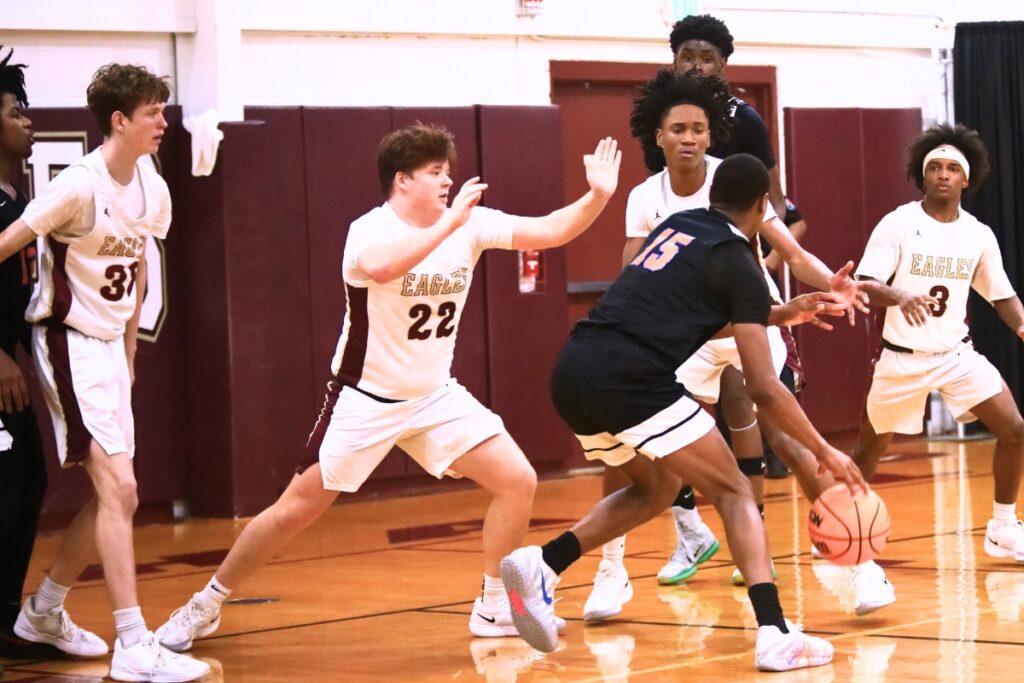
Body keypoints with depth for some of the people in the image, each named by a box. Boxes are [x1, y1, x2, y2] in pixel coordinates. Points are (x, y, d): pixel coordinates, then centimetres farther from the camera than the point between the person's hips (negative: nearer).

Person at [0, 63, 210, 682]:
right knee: (119, 488, -16)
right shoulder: (80, 186, -19)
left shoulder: (152, 189, 5)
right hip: (68, 342, -8)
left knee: (114, 495, 12)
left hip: (110, 345, 8)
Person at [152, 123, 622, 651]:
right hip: (365, 400, -5)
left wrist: (597, 197, -21)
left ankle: (495, 607, 8)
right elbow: (378, 268, -44)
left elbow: (548, 232, -6)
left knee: (517, 482, -6)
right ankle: (205, 606, 13)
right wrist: (447, 224, -44)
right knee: (297, 509, -3)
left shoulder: (471, 223, -4)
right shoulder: (369, 231, -20)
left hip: (436, 396, 5)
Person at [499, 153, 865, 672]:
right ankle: (774, 634, -12)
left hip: (574, 372, 7)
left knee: (648, 492, 28)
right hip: (628, 378, -7)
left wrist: (781, 314, 41)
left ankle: (541, 566, 11)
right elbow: (764, 389, 0)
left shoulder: (678, 225, 24)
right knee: (734, 493, 4)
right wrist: (824, 451, 7)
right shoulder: (738, 264, 3)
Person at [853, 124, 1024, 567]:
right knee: (870, 447, 9)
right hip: (902, 356, -3)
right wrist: (900, 298, -38)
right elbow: (863, 286, -17)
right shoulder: (897, 224, -11)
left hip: (957, 354, 3)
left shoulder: (979, 235, 1)